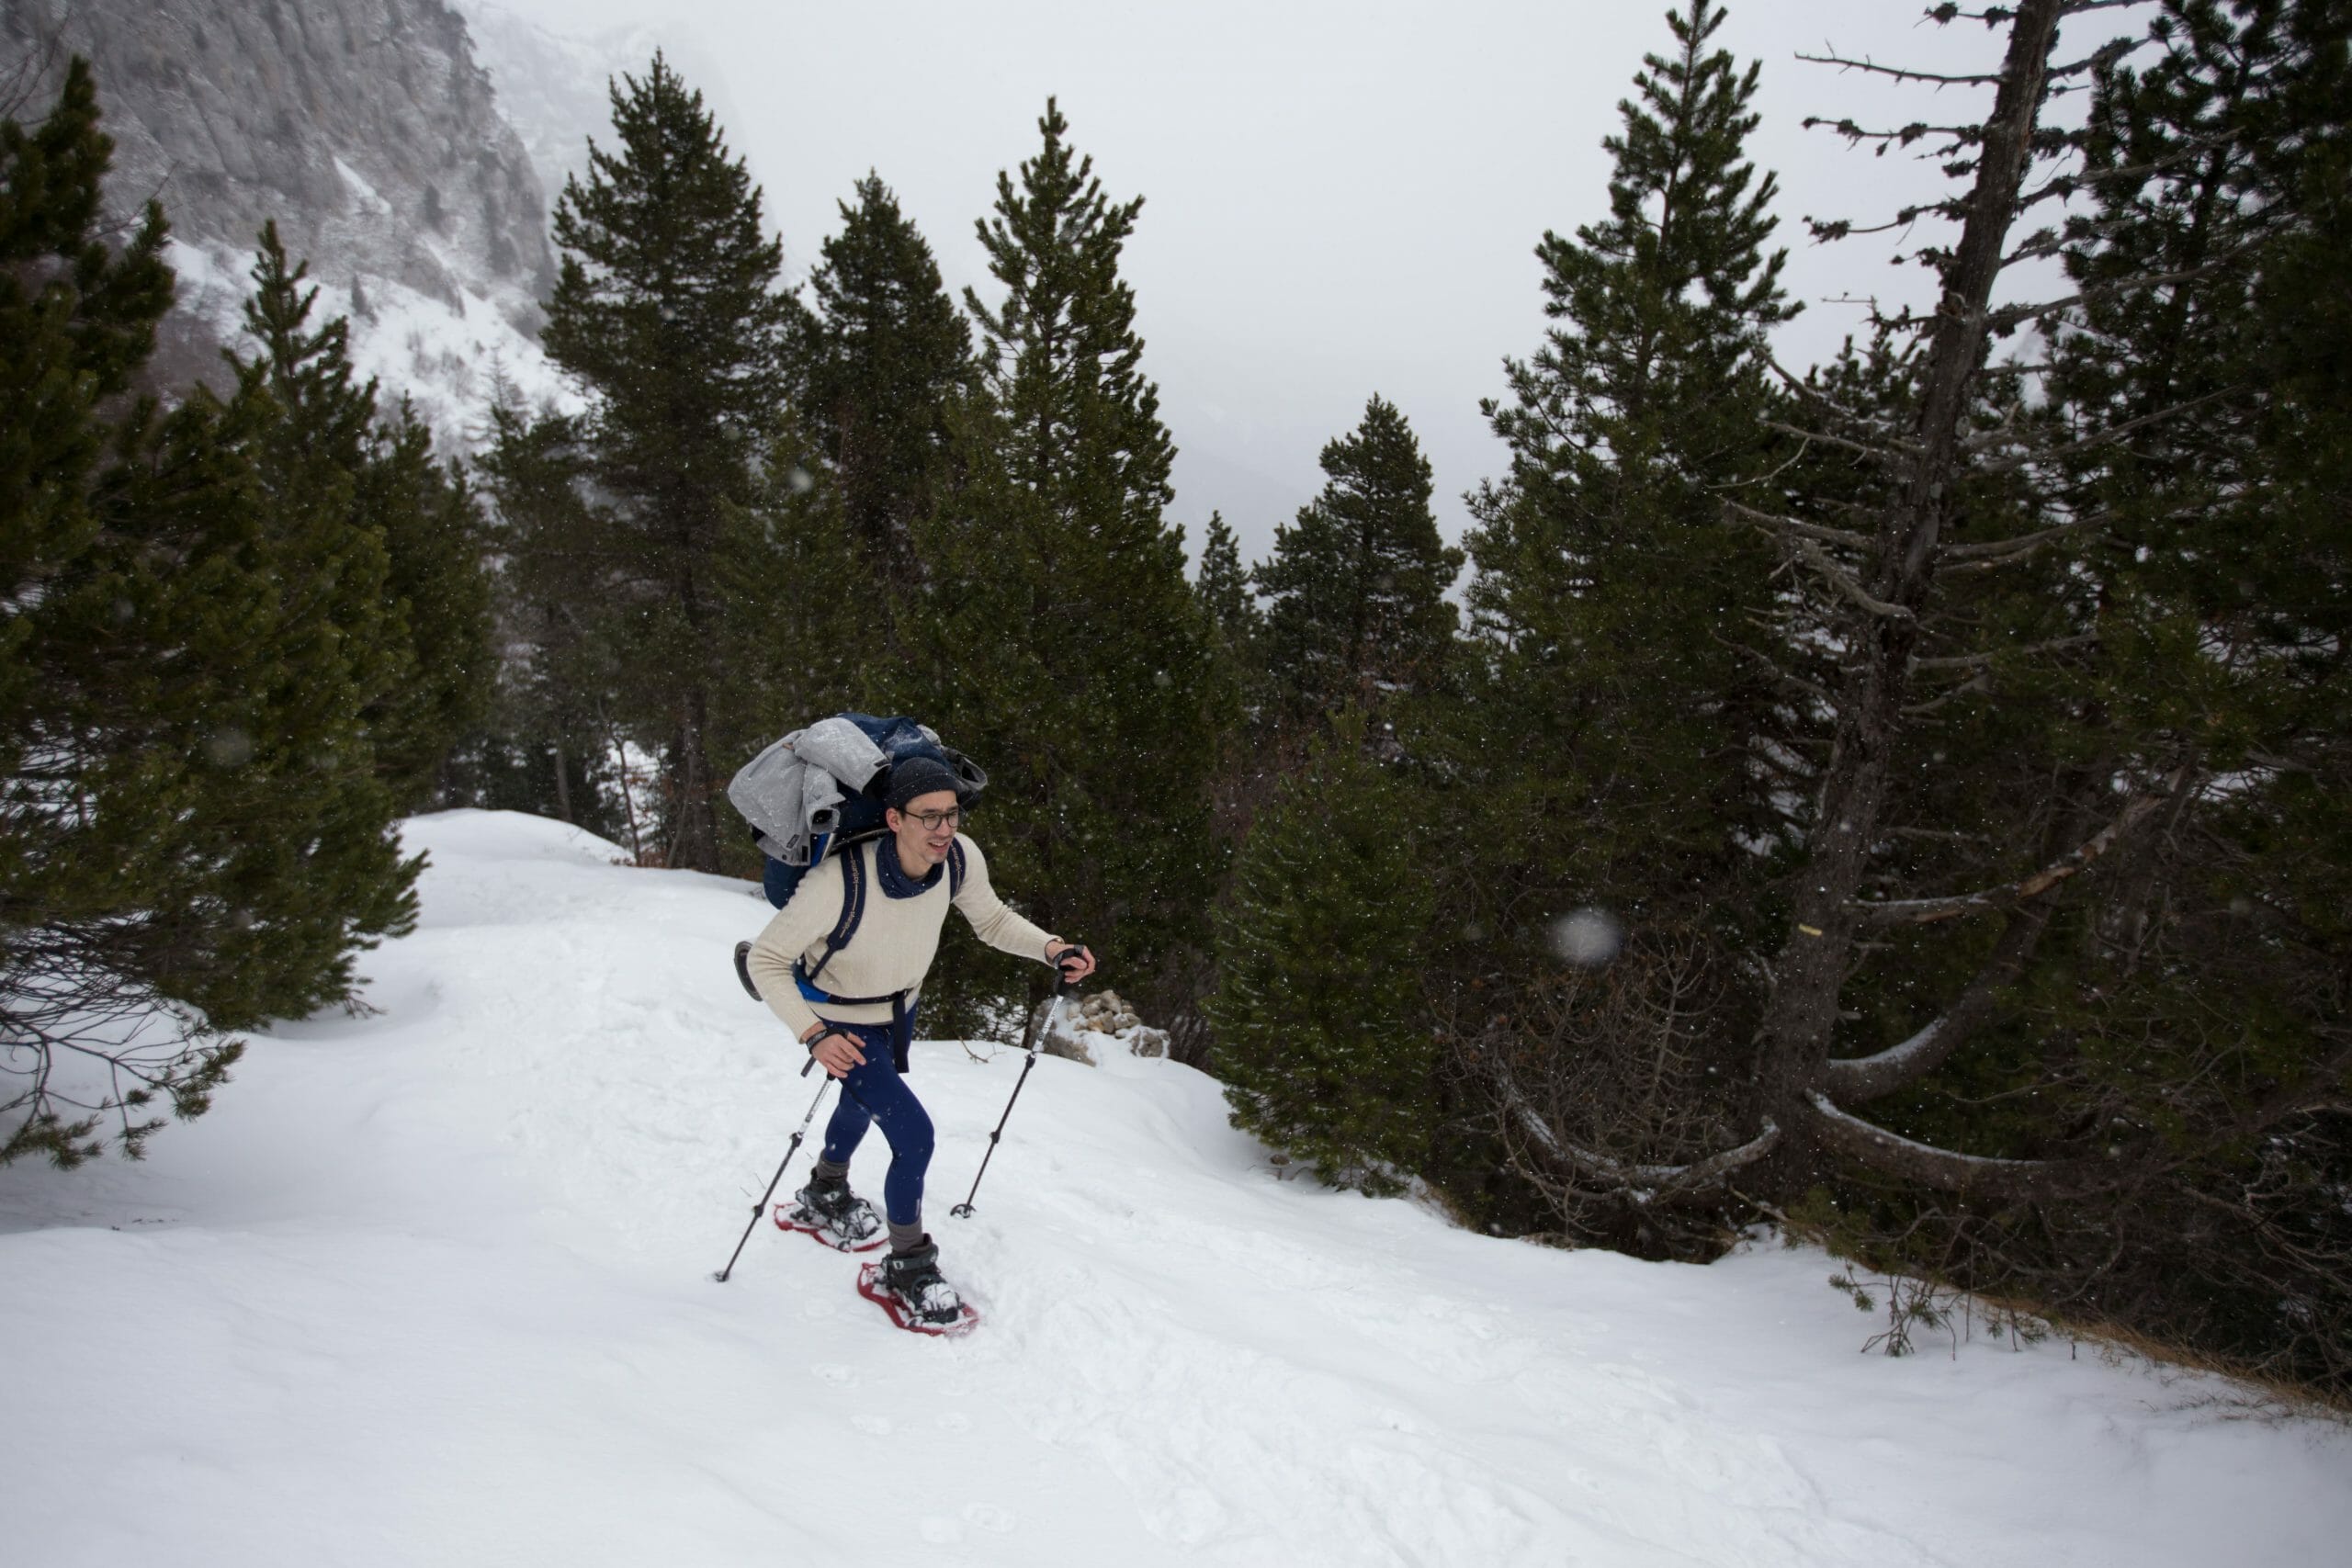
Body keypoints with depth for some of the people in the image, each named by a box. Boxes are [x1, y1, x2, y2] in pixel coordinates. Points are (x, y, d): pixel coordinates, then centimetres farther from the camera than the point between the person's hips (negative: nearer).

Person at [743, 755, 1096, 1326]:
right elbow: (765, 960, -30)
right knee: (914, 1134, -16)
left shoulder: (960, 857, -26)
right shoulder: (840, 879, -40)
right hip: (841, 1022, -7)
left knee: (867, 1102, 31)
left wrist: (1051, 948, -24)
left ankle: (825, 1197, 63)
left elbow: (992, 921, -7)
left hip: (899, 1008, 7)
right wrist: (814, 1035, -41)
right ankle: (908, 1266, 12)